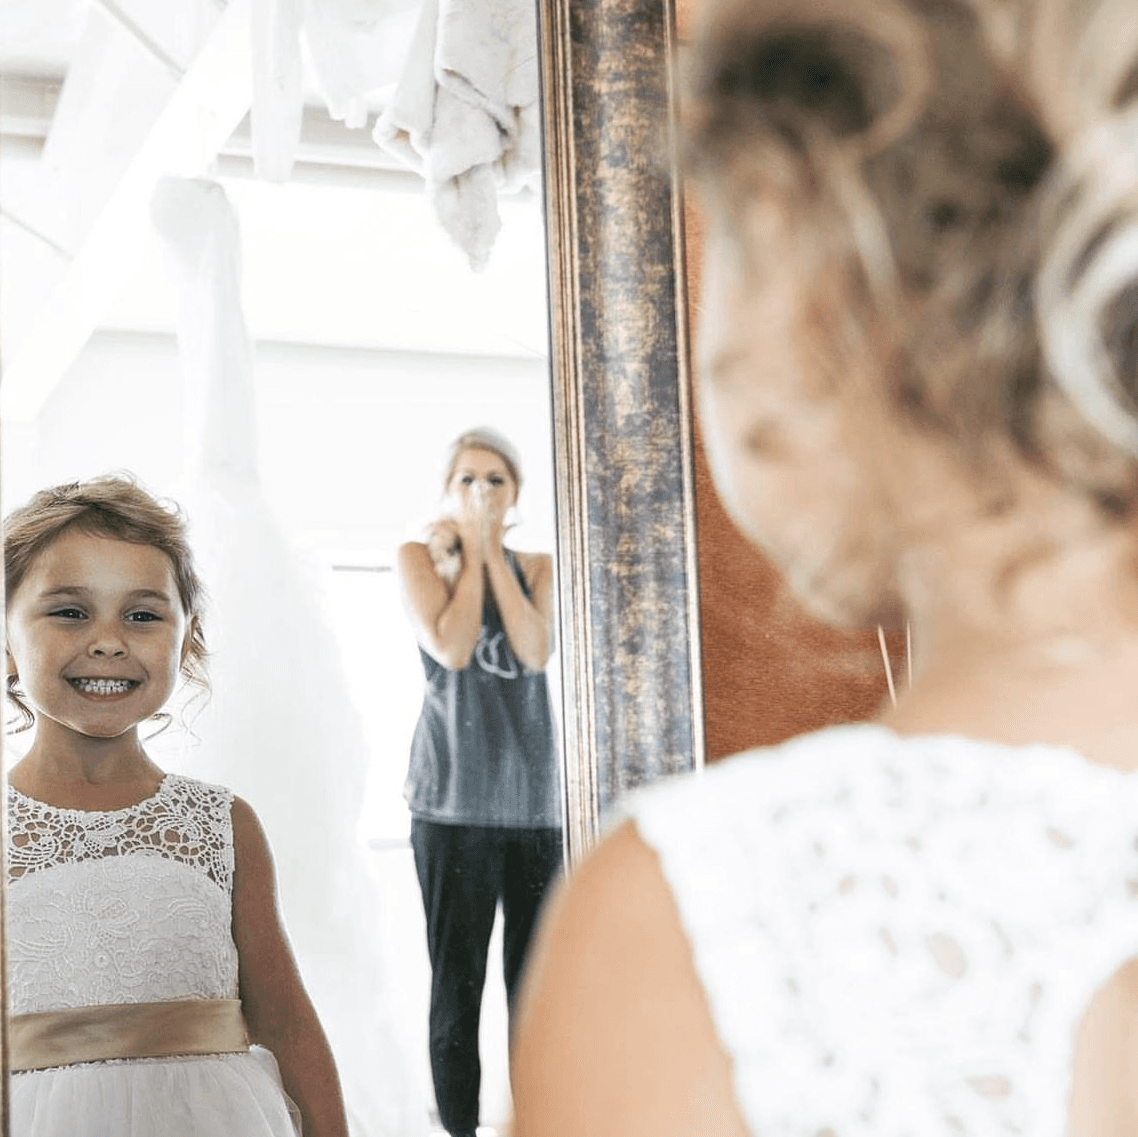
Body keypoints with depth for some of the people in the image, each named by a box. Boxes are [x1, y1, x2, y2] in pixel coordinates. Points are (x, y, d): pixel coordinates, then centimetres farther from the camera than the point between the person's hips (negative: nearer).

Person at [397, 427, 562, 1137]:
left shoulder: (539, 567, 14)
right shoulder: (421, 558, 5)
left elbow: (537, 651, -5)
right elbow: (452, 647, -12)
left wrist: (492, 548, -2)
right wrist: (470, 551, -3)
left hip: (536, 797, 3)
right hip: (455, 798, -3)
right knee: (457, 980, -3)